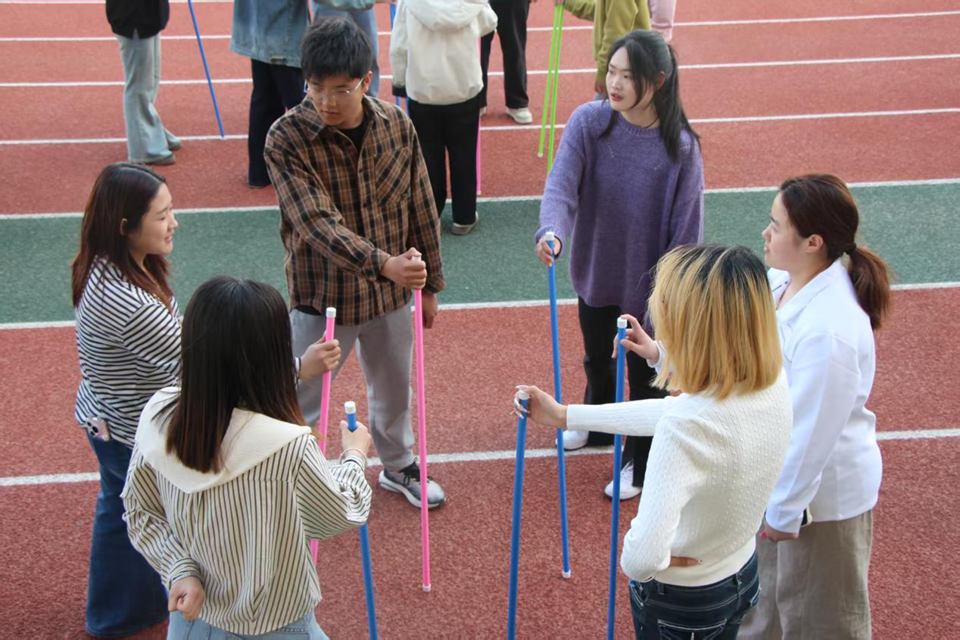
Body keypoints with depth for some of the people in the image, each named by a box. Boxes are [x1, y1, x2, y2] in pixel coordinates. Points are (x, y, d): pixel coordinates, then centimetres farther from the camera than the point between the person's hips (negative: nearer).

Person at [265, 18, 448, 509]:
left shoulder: (397, 127, -10)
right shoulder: (286, 138, -22)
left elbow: (421, 210, 1)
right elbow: (317, 223, -31)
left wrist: (429, 285, 7)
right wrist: (383, 263, -44)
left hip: (391, 294, 4)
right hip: (321, 296, -4)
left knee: (394, 389, 25)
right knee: (299, 402, 9)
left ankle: (398, 465, 51)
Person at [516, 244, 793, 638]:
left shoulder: (687, 429, -38)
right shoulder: (773, 382, -15)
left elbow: (643, 556, -43)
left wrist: (632, 561, -19)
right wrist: (564, 416, 12)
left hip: (680, 603, -6)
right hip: (743, 574, 6)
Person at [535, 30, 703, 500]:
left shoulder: (680, 145, -20)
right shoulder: (588, 122, -15)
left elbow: (686, 226, -13)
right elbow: (562, 184, -25)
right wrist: (552, 232, -45)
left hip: (649, 285, -3)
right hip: (596, 272, 3)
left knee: (645, 375, 16)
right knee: (597, 361, 27)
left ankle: (639, 462, 40)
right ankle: (597, 426, 57)